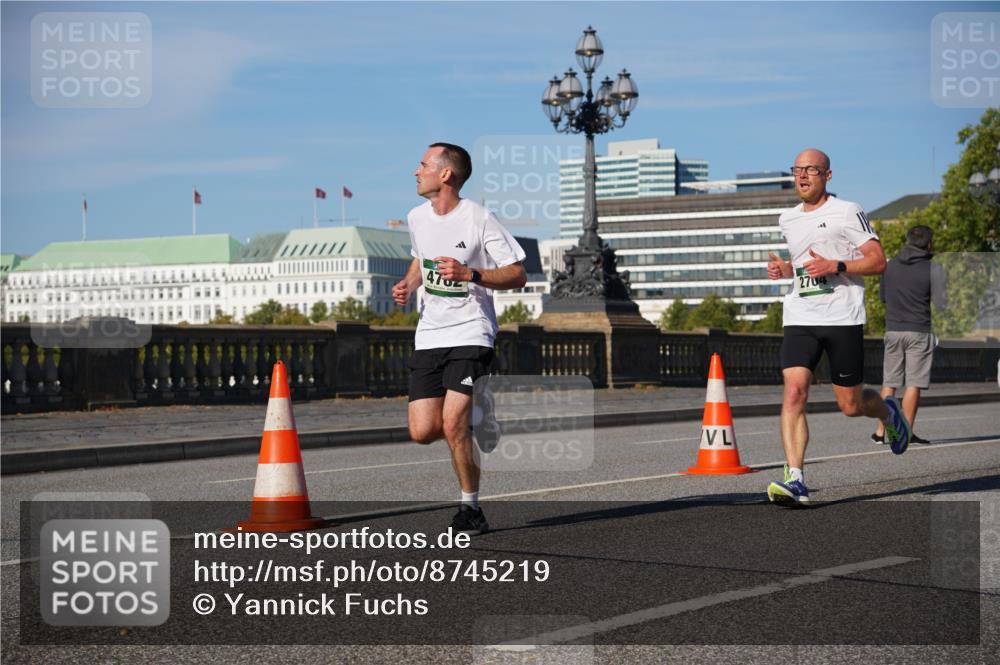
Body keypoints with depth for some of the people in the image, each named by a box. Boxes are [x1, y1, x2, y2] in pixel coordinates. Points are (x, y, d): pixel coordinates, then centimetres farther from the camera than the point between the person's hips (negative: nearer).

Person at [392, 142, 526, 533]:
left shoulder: (478, 219, -10)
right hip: (429, 335, 6)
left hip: (470, 333, -6)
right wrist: (408, 285, 9)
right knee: (422, 432, -5)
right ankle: (473, 427, 28)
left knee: (452, 424, -17)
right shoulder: (417, 218, 9)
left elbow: (517, 276, -8)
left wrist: (469, 274, -22)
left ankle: (471, 508, 2)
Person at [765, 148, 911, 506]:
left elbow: (878, 261, -6)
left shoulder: (847, 212, -3)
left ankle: (888, 412, 40)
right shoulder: (787, 220, 15)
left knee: (850, 406, 4)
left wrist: (834, 266, -18)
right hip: (799, 318, 4)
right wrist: (785, 269, 10)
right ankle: (795, 479, -21)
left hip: (843, 318, -4)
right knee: (794, 393, -17)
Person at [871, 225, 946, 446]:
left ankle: (880, 431, 7)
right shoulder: (933, 270, -7)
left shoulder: (890, 266, 7)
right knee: (914, 384, -1)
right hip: (919, 331, -4)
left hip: (893, 330, 4)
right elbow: (941, 304, -9)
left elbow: (882, 296, 18)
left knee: (889, 383, 9)